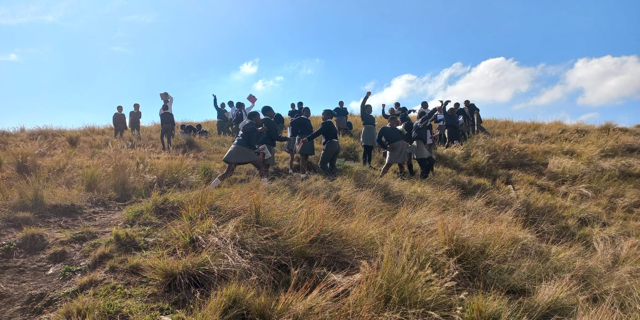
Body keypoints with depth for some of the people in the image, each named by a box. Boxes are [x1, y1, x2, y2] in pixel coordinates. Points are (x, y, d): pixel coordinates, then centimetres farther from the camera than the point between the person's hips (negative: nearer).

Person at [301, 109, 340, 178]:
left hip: (330, 145, -9)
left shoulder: (326, 123, -4)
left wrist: (307, 139, -28)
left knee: (322, 164, -3)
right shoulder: (332, 125, 23)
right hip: (336, 145, 9)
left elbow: (318, 132, -19)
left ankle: (332, 177, -14)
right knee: (331, 165, 13)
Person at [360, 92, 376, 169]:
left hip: (372, 134, 6)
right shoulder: (364, 115, 5)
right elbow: (362, 106, -6)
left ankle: (369, 164, 7)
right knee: (365, 149, -13)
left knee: (370, 150, 4)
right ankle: (364, 165, -15)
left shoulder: (372, 117, 21)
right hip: (365, 133, -6)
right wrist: (366, 96, -12)